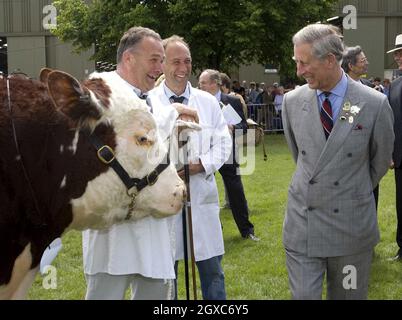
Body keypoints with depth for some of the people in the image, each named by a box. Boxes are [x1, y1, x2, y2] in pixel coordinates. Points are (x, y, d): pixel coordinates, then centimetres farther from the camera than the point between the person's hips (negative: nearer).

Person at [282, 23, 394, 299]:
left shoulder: (375, 104, -9)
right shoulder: (293, 101, 0)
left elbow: (380, 162, 6)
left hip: (352, 225, -1)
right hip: (302, 224, 2)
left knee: (347, 295, 12)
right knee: (303, 295, 2)